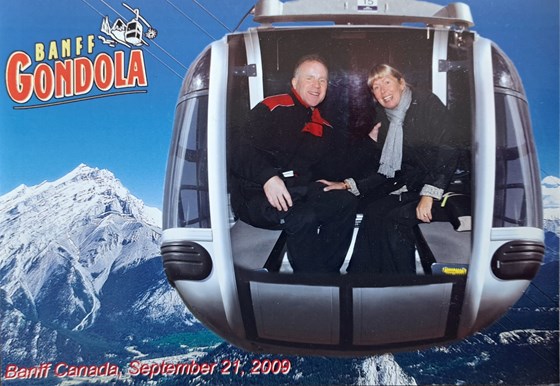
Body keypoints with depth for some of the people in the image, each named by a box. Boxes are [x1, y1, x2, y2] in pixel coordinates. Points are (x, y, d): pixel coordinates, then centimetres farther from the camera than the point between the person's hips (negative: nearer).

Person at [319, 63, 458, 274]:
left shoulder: (427, 103, -8)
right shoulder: (384, 119, 10)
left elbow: (446, 154, -15)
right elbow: (386, 171, 10)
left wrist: (429, 195, -25)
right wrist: (348, 185, -1)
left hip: (441, 183, -5)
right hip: (411, 184, 6)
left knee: (394, 218, -25)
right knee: (374, 211, -18)